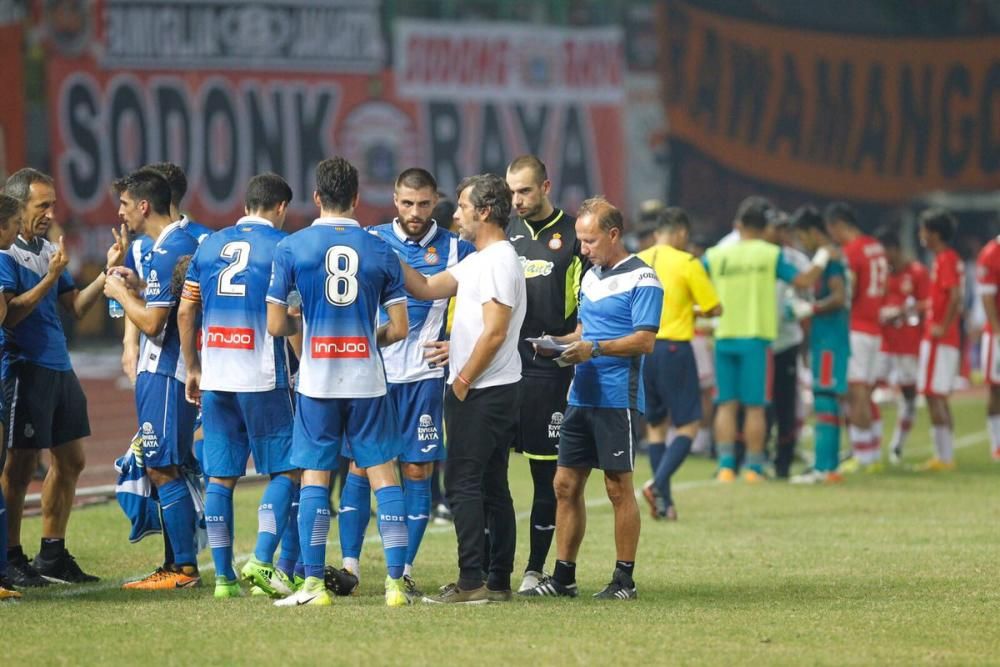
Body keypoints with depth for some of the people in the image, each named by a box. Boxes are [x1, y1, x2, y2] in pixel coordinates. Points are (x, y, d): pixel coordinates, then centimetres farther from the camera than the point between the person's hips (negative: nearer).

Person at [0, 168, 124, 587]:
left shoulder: (48, 250, 14)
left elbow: (76, 307, 17)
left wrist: (108, 271, 6)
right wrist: (49, 279, -23)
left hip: (59, 369, 9)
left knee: (70, 461, 12)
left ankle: (52, 555, 22)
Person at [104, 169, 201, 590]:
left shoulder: (168, 251, -18)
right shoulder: (184, 242, 14)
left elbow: (152, 322, -21)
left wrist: (121, 293, -7)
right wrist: (140, 285, 16)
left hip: (164, 373, -10)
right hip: (159, 369, 10)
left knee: (163, 469, -8)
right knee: (163, 469, 14)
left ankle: (184, 568, -6)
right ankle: (175, 566, 18)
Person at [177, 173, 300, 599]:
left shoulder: (209, 246, 12)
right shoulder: (281, 246, -4)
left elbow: (185, 312, 12)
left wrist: (193, 368, 21)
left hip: (215, 379, 5)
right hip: (263, 377, -5)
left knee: (220, 477, 7)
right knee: (286, 470, 3)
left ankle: (223, 575, 7)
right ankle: (262, 561, -10)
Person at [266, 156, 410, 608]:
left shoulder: (291, 248, -3)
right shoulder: (379, 250, 1)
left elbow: (276, 325, -1)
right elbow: (399, 328, 2)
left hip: (316, 381, -1)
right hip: (367, 379, 1)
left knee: (315, 475, 5)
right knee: (383, 473, 5)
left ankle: (313, 583, 1)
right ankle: (395, 581, 0)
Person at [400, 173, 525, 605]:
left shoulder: (499, 261, -15)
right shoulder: (477, 261, 17)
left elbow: (494, 333, -20)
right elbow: (426, 289, 16)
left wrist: (462, 383, -15)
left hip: (482, 391, -10)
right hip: (490, 392, 10)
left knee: (463, 483, -10)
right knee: (491, 486, 10)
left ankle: (472, 582, -13)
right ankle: (498, 581, 12)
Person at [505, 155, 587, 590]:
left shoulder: (573, 236, 1)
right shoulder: (506, 235, 13)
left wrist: (569, 343, -13)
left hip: (549, 370, -3)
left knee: (547, 471, 1)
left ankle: (536, 567, 8)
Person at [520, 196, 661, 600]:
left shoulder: (641, 279, -9)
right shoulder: (591, 276, 17)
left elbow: (644, 340, -15)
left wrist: (594, 349, -22)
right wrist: (561, 342, 5)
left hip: (617, 399, -8)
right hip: (582, 397, 8)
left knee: (618, 487, -2)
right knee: (566, 485, 6)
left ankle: (624, 580, 5)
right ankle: (563, 577, 12)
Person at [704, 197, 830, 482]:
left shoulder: (716, 255, 3)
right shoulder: (771, 255, -3)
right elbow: (804, 281, -4)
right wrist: (822, 259, 11)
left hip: (724, 337, 2)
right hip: (756, 337, -2)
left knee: (726, 404, 6)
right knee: (755, 406, 2)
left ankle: (726, 465, 0)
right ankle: (754, 467, 2)